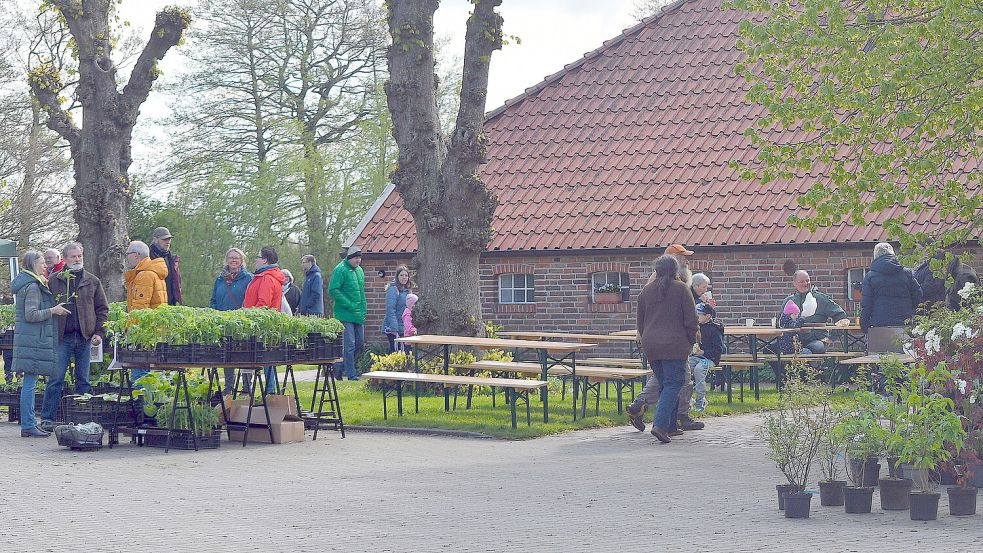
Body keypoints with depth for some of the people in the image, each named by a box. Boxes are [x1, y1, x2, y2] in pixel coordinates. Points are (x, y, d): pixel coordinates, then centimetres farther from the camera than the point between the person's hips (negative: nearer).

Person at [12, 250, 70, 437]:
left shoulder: (34, 284, 17)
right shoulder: (33, 287, -13)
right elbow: (31, 315, -19)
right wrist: (53, 311, -12)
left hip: (29, 340, 10)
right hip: (34, 341, -10)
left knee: (30, 383, 12)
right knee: (30, 383, -8)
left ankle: (29, 423, 16)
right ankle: (28, 426, -7)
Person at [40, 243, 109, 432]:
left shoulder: (93, 281, 10)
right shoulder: (54, 281, 5)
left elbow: (102, 308, 12)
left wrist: (99, 332, 1)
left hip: (85, 338, 2)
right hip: (62, 338, -2)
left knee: (83, 380, 7)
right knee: (56, 379, -6)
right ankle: (47, 418, -3)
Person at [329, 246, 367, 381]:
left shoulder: (359, 270, 16)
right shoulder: (341, 270, -11)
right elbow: (333, 290, -18)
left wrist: (364, 306, 15)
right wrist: (349, 305, -20)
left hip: (359, 314, 9)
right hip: (346, 314, -8)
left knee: (359, 342, 11)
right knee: (350, 344, -8)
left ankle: (342, 367, 26)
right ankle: (351, 374, -4)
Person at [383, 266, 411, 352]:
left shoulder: (406, 290, 14)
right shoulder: (393, 289, -12)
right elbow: (390, 310, -18)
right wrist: (394, 330, -22)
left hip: (404, 329, 8)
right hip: (393, 329, -8)